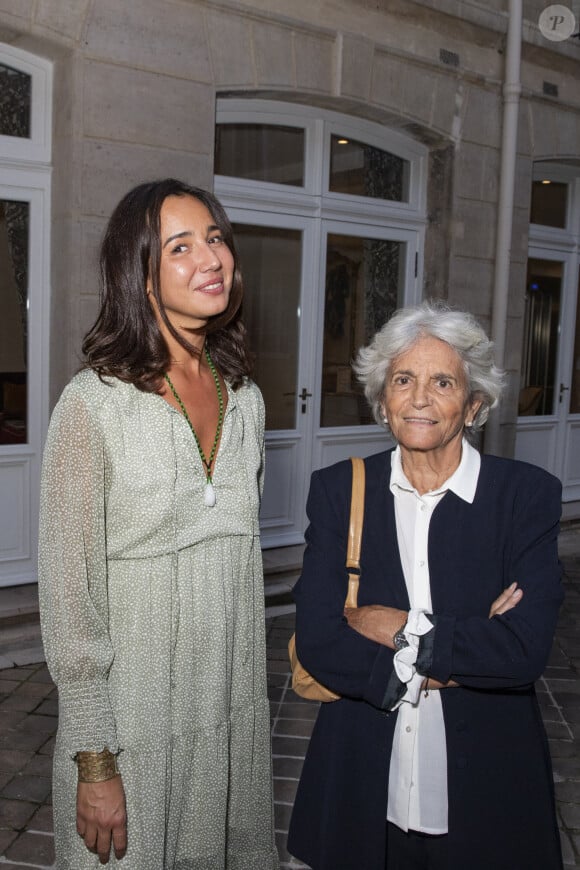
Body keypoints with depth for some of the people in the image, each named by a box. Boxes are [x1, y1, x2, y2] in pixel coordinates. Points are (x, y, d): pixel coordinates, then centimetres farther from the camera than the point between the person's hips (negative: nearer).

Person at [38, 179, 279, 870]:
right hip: (132, 708, -5)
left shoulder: (244, 397, 3)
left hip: (234, 706, 5)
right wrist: (95, 762, -13)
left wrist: (248, 688, 15)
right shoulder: (94, 403, -16)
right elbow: (69, 594, -14)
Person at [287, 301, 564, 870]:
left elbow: (525, 651, -17)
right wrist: (464, 652, -17)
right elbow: (314, 638, -12)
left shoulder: (527, 494, -8)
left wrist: (401, 631, -16)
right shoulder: (338, 489, -4)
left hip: (484, 786, -1)